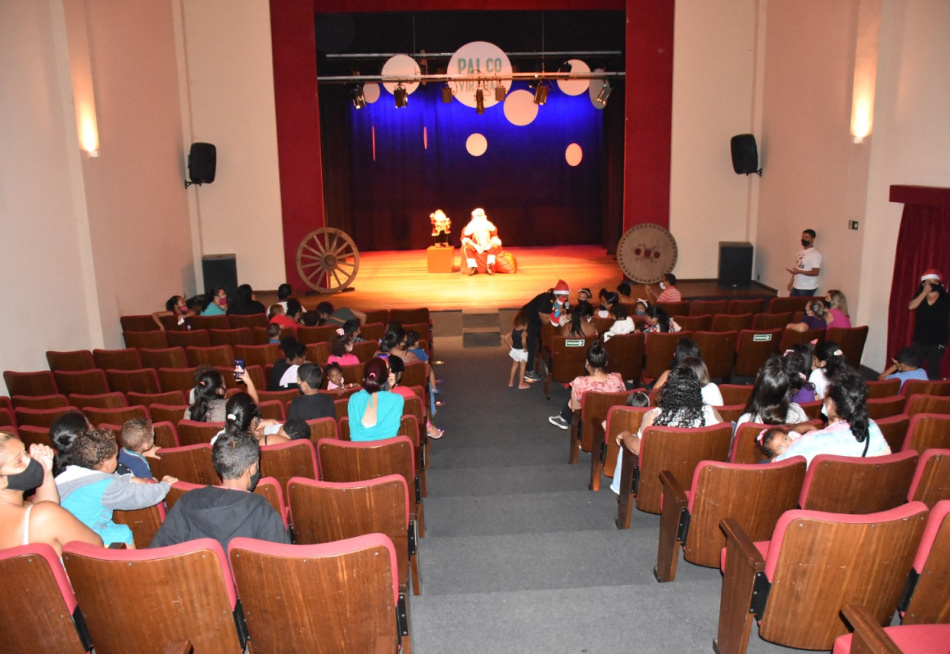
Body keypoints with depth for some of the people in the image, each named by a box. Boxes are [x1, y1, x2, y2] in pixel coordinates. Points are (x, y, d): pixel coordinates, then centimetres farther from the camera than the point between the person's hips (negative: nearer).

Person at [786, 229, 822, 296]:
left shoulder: (815, 254, -14)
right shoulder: (800, 252, 12)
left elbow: (815, 272, -21)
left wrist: (799, 271, -27)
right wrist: (791, 282, 14)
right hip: (795, 286, 8)